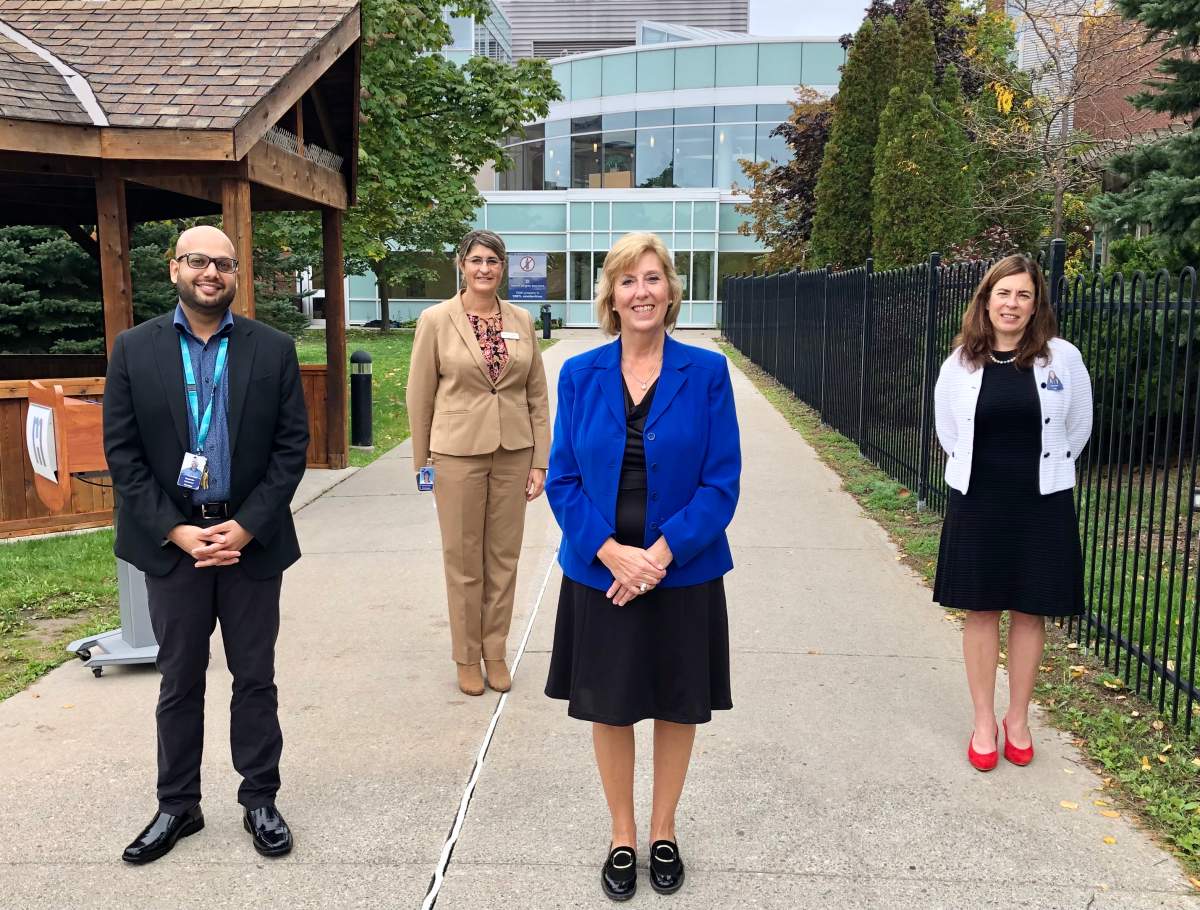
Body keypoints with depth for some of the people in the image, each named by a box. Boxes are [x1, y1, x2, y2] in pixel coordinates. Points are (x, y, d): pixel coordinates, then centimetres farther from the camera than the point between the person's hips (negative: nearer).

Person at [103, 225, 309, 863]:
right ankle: (177, 805, 28)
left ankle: (259, 800, 25)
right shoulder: (134, 350, 0)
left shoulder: (273, 349, -1)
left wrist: (245, 527, -11)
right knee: (179, 682, 13)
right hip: (171, 540, 0)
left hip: (252, 539, 0)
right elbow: (122, 453, -2)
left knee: (255, 678, 10)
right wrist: (176, 531, -10)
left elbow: (292, 447, -3)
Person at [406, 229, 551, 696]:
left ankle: (496, 652, 26)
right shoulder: (436, 320, -4)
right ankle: (467, 657, 23)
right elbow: (420, 395, 0)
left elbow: (537, 395, 6)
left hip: (513, 452, 3)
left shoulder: (521, 320, 4)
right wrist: (421, 462, 2)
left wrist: (540, 460, 3)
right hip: (458, 452, -3)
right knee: (463, 559, 7)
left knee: (504, 556, 10)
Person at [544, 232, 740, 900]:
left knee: (678, 708, 14)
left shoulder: (707, 371, -6)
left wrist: (660, 553, -18)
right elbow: (564, 479, -2)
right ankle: (622, 836, 34)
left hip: (684, 573, -1)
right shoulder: (580, 374, -1)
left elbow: (722, 480, -9)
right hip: (599, 572, 1)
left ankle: (664, 831, 36)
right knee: (609, 709, 13)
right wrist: (611, 552, -16)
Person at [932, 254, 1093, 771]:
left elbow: (1078, 427, 7)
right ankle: (983, 722, 21)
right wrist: (980, 471, 10)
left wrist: (1042, 473, 12)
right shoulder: (959, 365, -3)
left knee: (1029, 612, 9)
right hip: (977, 504, 1)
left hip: (1042, 506, 0)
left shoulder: (1062, 358, -5)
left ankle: (1017, 720, 26)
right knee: (981, 612, 7)